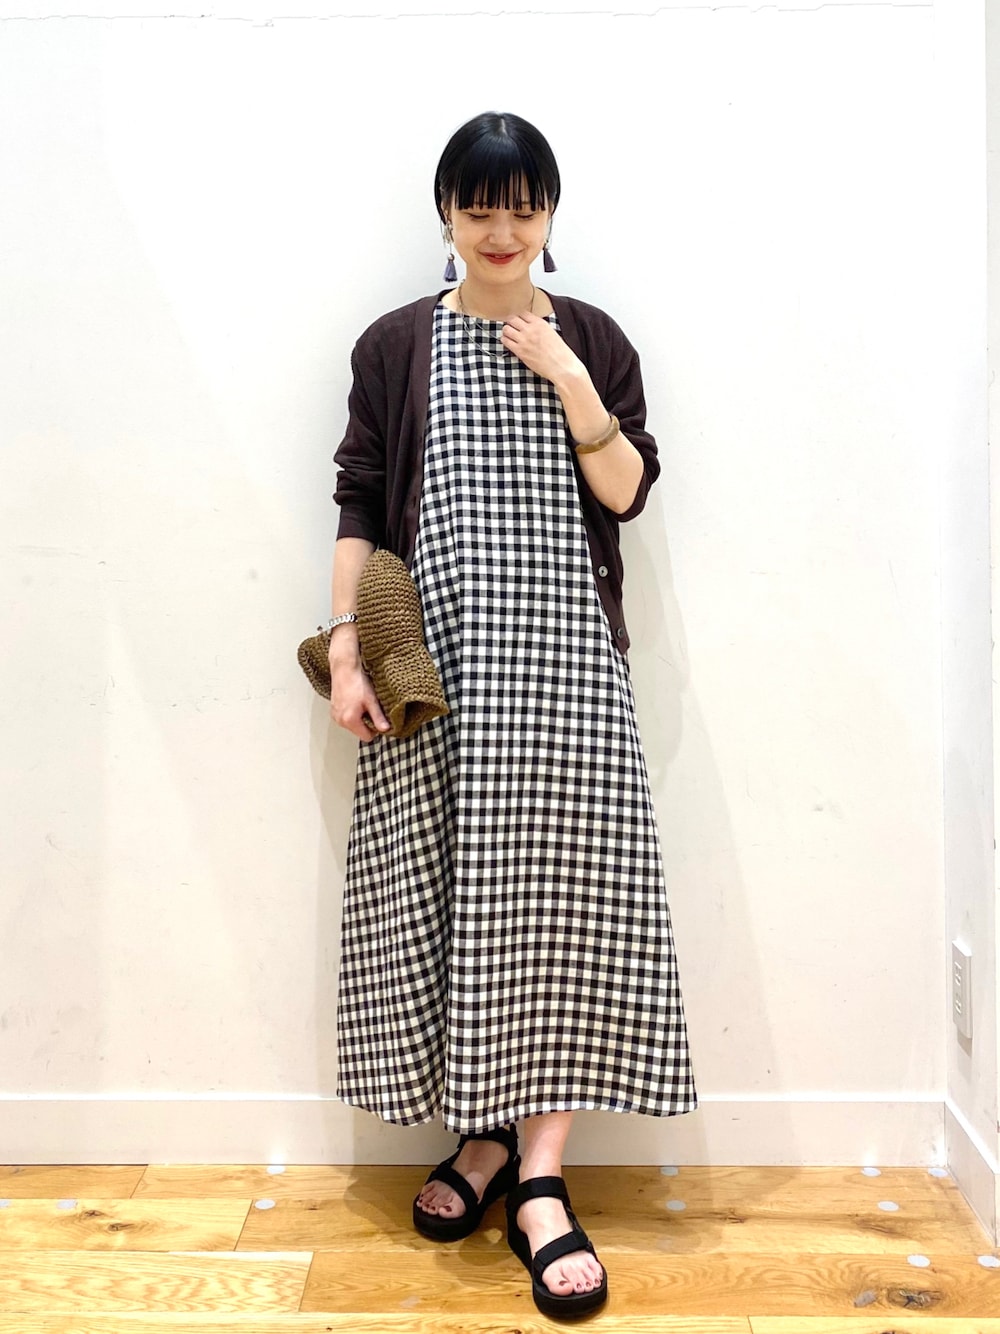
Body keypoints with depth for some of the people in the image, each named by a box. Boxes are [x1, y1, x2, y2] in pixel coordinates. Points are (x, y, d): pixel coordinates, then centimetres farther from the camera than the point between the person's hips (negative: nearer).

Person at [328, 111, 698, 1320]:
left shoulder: (591, 339, 10)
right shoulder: (394, 345, 8)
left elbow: (626, 492, 2)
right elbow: (358, 505, 5)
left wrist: (571, 382, -9)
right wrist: (345, 648, -3)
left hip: (562, 652, 0)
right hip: (433, 654, 1)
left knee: (561, 891, -6)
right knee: (439, 890, 1)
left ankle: (540, 1179, 1)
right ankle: (485, 1139, 18)